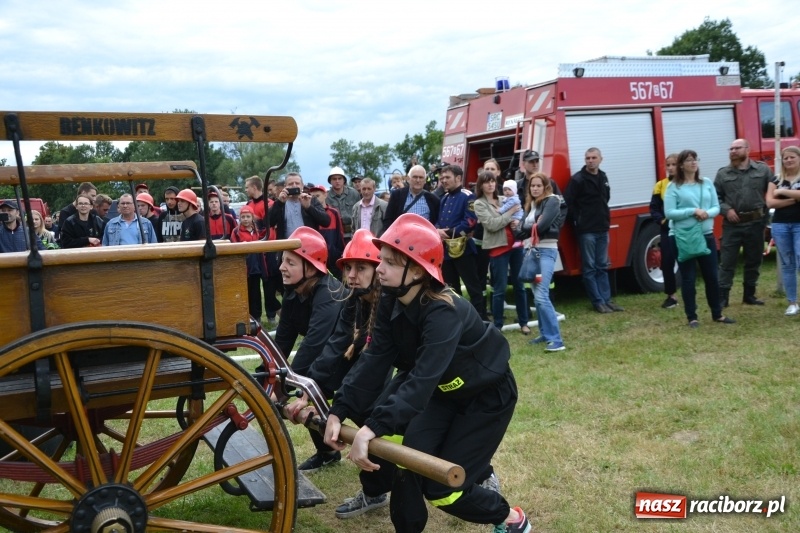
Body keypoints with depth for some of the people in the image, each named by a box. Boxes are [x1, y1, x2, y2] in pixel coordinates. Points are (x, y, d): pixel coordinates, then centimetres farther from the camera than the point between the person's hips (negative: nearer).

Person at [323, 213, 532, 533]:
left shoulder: (443, 313, -36)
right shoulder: (391, 303, -12)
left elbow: (423, 379, -46)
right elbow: (374, 360, -18)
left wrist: (373, 428, -55)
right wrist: (339, 410, -28)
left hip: (487, 395, -6)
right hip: (445, 390, 7)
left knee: (441, 489, -4)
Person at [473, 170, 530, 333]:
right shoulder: (479, 204, -2)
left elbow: (517, 217, 19)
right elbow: (491, 225, -14)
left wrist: (517, 222, -4)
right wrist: (510, 213, -12)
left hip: (515, 245, 5)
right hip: (498, 248, -5)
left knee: (519, 285, 8)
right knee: (500, 289, -2)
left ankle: (523, 322, 18)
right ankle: (497, 325, 9)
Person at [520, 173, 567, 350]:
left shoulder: (552, 201, -4)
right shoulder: (530, 204, 19)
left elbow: (542, 226, -16)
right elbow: (523, 227, 9)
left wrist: (528, 227, 1)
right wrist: (534, 226, -10)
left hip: (546, 251, -8)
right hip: (532, 250, 8)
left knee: (541, 296, -18)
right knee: (537, 296, 10)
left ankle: (556, 339, -16)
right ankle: (545, 334, 20)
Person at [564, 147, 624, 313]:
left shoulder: (603, 177, 12)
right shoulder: (577, 179, -10)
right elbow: (568, 202, -14)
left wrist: (605, 216, 14)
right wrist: (577, 220, -11)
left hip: (602, 229, 7)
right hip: (586, 230, -7)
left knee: (602, 267, 11)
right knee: (589, 268, 0)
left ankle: (606, 299, 17)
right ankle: (598, 302, 5)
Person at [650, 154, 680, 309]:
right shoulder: (660, 185, 7)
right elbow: (653, 208, 8)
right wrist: (661, 220, -8)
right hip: (668, 229, 2)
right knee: (667, 262, 1)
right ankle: (671, 295, 13)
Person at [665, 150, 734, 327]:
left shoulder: (707, 183, 8)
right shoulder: (674, 187, -5)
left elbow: (716, 207, 7)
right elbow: (669, 212, -11)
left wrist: (707, 213, -14)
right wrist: (693, 211, -19)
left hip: (707, 235, 4)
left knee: (712, 276, 10)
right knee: (688, 278, 2)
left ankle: (717, 314, 24)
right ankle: (692, 317, 12)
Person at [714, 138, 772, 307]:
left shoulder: (763, 169, 3)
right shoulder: (723, 173, 4)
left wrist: (767, 215, -4)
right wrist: (726, 210, -10)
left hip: (756, 223, 1)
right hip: (732, 225, -1)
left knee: (753, 261, 11)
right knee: (727, 262, -2)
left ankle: (749, 295, 24)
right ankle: (722, 297, 2)